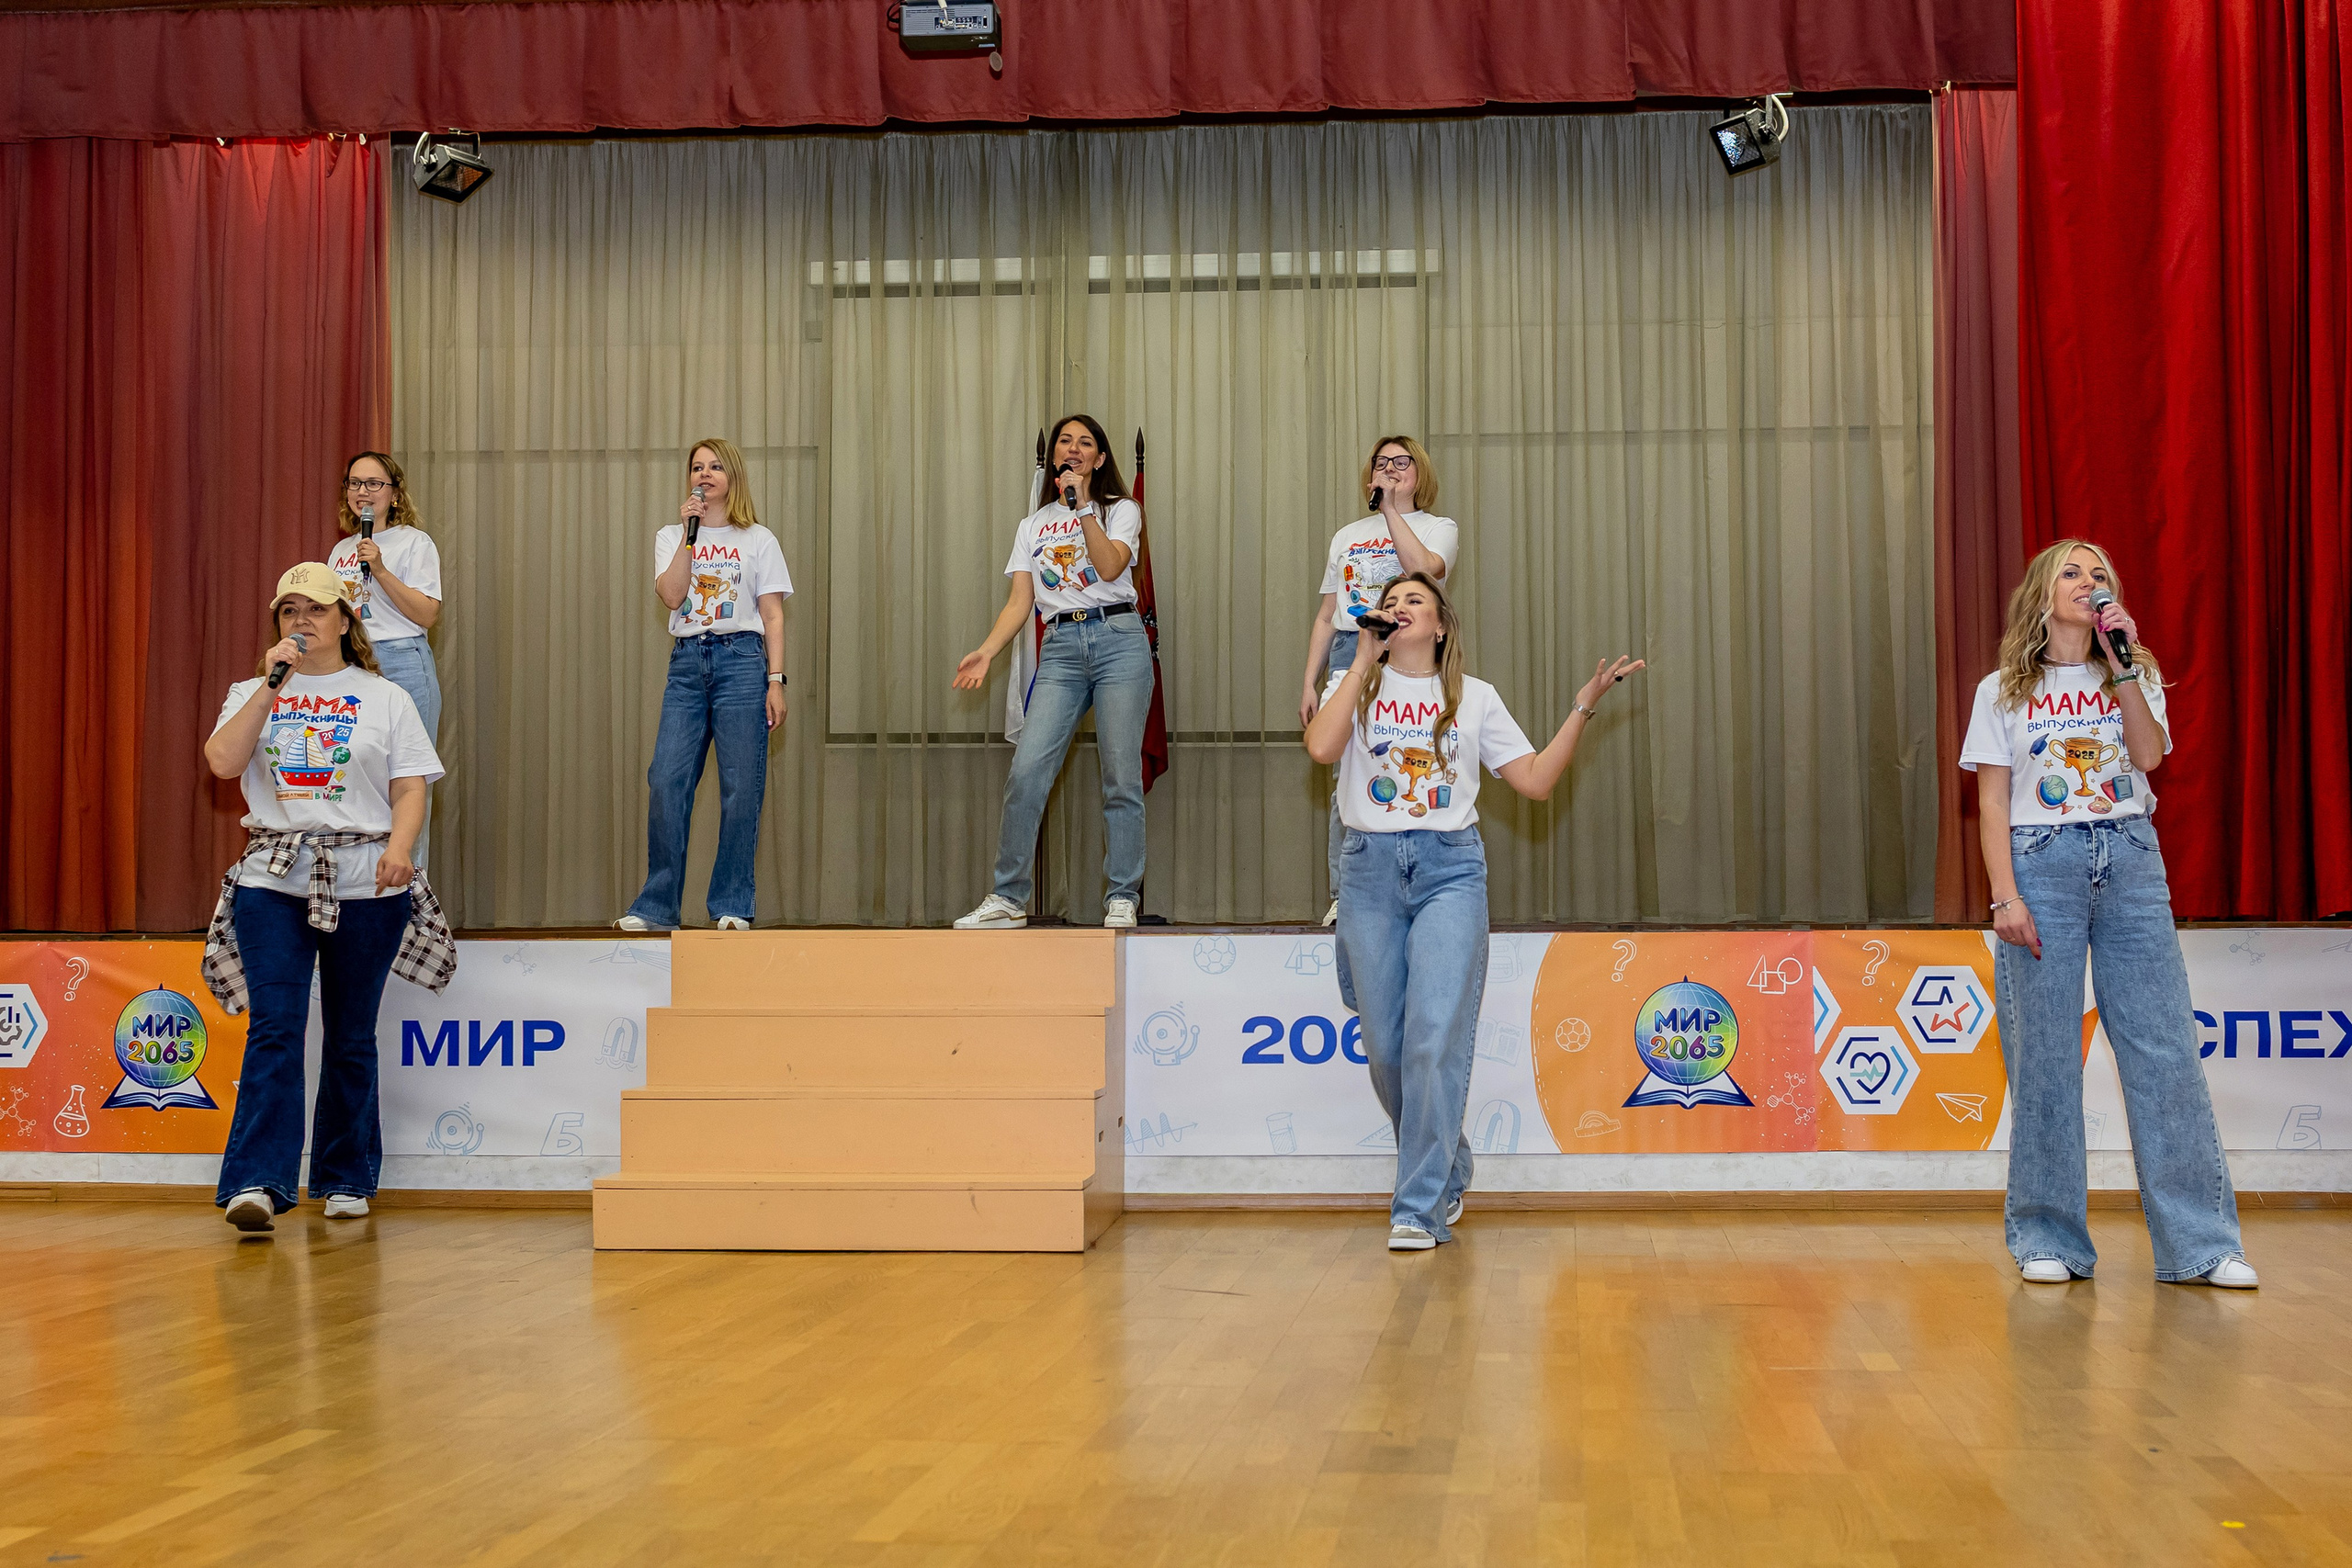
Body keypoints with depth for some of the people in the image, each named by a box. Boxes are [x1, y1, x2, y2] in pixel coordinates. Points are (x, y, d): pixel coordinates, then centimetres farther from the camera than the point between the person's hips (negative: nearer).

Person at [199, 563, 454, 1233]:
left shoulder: (385, 698, 11)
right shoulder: (253, 694, 14)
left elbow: (411, 783, 3)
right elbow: (222, 762, -4)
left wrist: (400, 845, -15)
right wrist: (271, 686, -6)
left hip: (363, 882, 0)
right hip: (273, 879, 0)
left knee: (350, 1037, 5)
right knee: (274, 1028, -11)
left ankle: (347, 1180, 15)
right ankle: (257, 1181, -14)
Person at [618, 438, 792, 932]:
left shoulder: (758, 540, 9)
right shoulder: (670, 538, 14)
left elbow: (773, 616, 6)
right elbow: (671, 595, -3)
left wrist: (775, 681, -2)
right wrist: (690, 534, -5)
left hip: (741, 659, -2)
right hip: (687, 661, 2)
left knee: (741, 788, -3)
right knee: (666, 781, -5)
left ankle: (733, 905, 5)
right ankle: (656, 906, 1)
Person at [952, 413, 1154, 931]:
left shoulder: (1122, 510, 10)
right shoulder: (1033, 526, 18)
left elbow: (1110, 567, -10)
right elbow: (1019, 603, 11)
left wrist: (1082, 506, -11)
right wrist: (986, 651, -4)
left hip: (1119, 639, -2)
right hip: (1061, 647, 2)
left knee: (1121, 776, -6)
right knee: (1026, 770, -10)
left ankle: (1122, 899, 3)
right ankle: (1008, 899, -3)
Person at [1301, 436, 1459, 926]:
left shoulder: (1439, 528, 12)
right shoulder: (1347, 537, 23)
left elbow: (1424, 569, -13)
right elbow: (1326, 617, 21)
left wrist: (1392, 510, -7)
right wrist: (1309, 683, 13)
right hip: (1350, 653, 3)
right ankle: (1343, 897, -1)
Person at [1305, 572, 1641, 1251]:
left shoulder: (1475, 698, 12)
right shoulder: (1354, 687, 11)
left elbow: (1536, 780, 7)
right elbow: (1321, 748, -11)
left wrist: (1584, 706, 2)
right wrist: (1363, 662, -5)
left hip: (1449, 869, -1)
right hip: (1371, 869, 1)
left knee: (1437, 1037, -13)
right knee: (1386, 1046, 4)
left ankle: (1419, 1209, -9)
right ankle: (1446, 1171, 27)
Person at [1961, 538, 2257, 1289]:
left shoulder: (2134, 677, 14)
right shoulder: (2003, 692, 9)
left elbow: (2149, 755, -5)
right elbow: (1993, 803, 2)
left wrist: (2123, 666, -7)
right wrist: (2006, 896, -8)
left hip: (2130, 862, 2)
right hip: (2042, 863, -1)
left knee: (2165, 1046, -4)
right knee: (2044, 1056, -3)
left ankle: (2200, 1241, 0)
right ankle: (2049, 1238, 5)